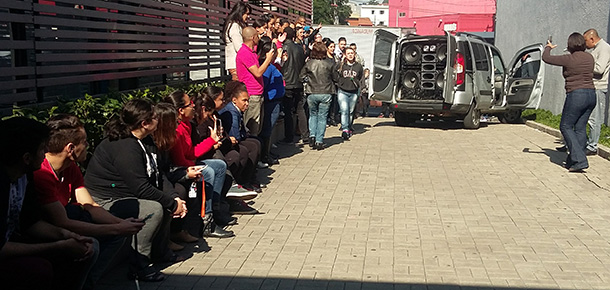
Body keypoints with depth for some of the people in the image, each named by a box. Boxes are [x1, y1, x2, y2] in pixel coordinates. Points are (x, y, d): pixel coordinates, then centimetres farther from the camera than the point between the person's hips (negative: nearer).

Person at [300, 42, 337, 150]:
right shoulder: (329, 64, -7)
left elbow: (301, 76, 3)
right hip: (325, 93, -1)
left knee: (313, 115, 20)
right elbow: (335, 78, 3)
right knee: (322, 117, 6)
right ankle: (319, 141, 4)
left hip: (312, 93, 1)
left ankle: (312, 135, 5)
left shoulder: (309, 63, -5)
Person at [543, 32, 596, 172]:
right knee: (580, 128, 11)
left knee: (566, 126, 2)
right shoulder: (589, 58, 8)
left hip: (576, 95, -7)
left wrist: (548, 47, 19)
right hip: (591, 94, 7)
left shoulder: (569, 59, -11)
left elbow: (546, 58, -3)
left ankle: (579, 159, -9)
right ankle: (572, 161, 15)